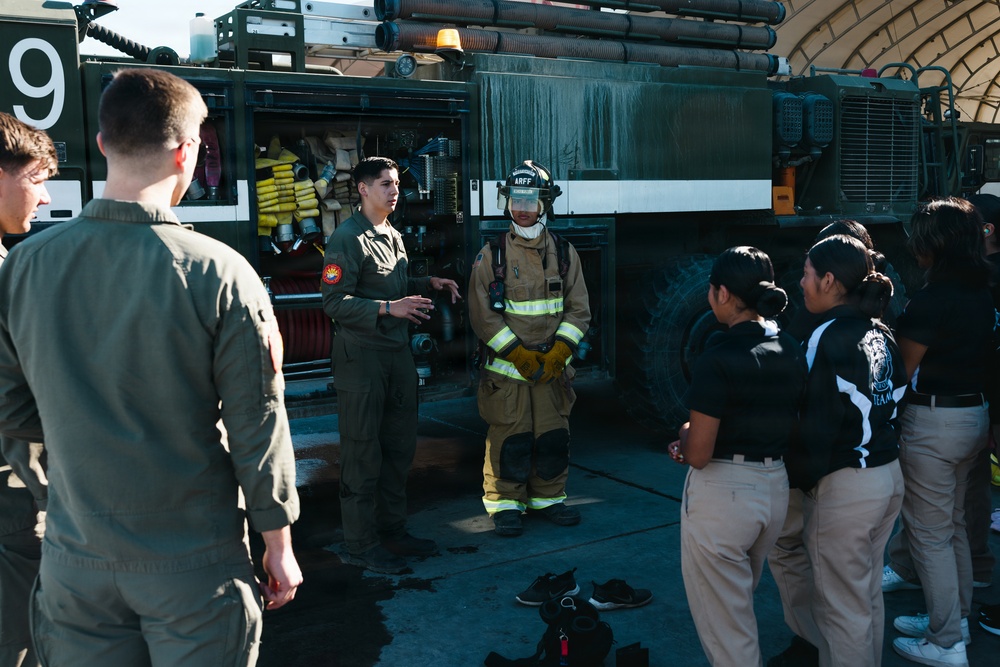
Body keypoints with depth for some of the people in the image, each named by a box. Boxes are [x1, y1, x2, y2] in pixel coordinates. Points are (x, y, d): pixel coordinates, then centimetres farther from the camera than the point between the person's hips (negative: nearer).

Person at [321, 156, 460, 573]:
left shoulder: (393, 237, 16)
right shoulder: (347, 239, -12)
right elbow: (335, 302, -18)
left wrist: (429, 284, 12)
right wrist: (389, 308, -26)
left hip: (397, 353, 9)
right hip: (361, 356, -9)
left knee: (399, 448, 14)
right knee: (362, 453, -2)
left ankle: (392, 531, 28)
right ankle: (360, 544, 9)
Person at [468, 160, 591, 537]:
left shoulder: (564, 253, 5)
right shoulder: (492, 255, -3)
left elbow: (579, 310, 4)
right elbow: (482, 315, -6)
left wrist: (558, 352, -9)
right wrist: (518, 354, -12)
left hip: (553, 367, 3)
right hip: (506, 369, -2)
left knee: (553, 437, 9)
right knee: (509, 440, 2)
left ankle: (548, 498, 27)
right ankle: (505, 504, 17)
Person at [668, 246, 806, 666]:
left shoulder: (717, 360, -20)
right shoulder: (792, 352, 2)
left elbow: (698, 454, -19)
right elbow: (785, 429, 9)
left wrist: (685, 436, 4)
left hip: (721, 493, -7)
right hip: (776, 488, 8)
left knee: (723, 622, 10)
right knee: (740, 602, 28)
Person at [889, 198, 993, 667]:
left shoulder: (931, 299, -20)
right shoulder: (982, 295, 6)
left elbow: (904, 369, -15)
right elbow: (983, 353, 14)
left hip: (933, 421, -9)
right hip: (974, 413, 9)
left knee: (930, 534, 3)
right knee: (954, 526, 21)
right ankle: (955, 618, 35)